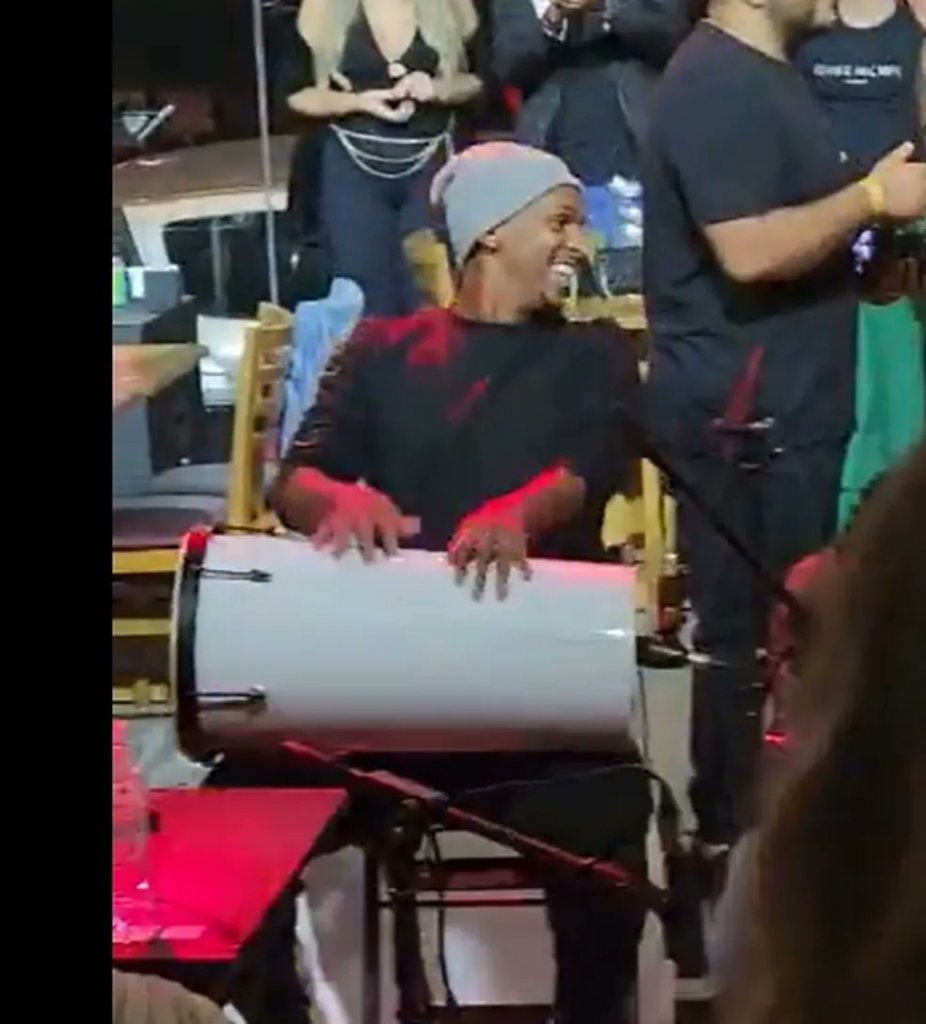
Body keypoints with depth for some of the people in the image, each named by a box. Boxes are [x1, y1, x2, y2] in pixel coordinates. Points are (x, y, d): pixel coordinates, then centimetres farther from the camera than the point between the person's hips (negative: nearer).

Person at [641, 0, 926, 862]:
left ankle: (747, 820, 25)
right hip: (744, 413, -10)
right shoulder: (717, 82, -17)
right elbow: (750, 250, -25)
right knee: (750, 632, -2)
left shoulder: (764, 72, 15)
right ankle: (733, 835, 8)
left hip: (779, 405, 10)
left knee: (775, 627, 15)